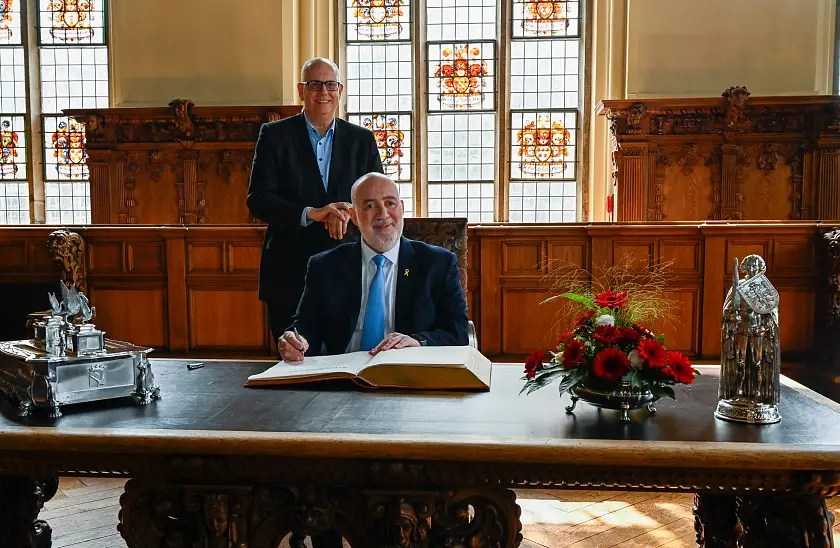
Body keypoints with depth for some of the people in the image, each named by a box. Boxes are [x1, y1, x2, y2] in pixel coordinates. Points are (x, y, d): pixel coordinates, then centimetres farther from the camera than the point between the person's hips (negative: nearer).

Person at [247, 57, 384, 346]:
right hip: (289, 273, -1)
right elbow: (258, 199, -6)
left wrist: (349, 213, -16)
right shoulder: (274, 135, 3)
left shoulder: (362, 140, 10)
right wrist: (311, 213, -20)